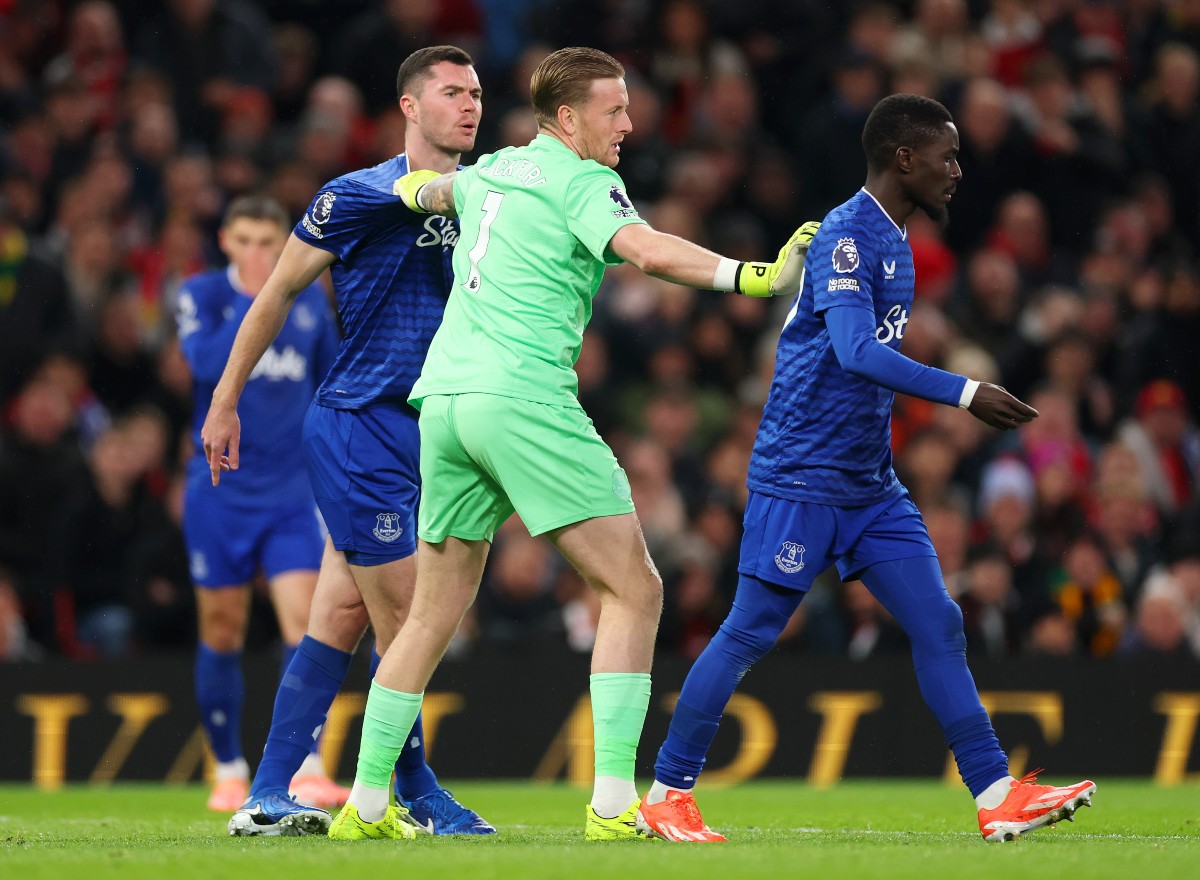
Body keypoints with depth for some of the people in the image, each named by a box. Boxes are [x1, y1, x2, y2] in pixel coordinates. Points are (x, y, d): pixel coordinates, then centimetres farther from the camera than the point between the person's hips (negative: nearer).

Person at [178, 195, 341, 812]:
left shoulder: (309, 298, 5)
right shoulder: (201, 294, -4)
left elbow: (330, 385, 16)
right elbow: (207, 364, -22)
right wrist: (252, 299, -22)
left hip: (292, 490, 1)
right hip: (219, 489, -1)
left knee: (303, 621, -12)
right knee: (222, 633, 5)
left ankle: (306, 768, -13)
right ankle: (229, 772, 18)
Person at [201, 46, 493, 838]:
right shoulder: (361, 196, -9)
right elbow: (278, 292, -1)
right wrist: (225, 403, 0)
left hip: (412, 435, 7)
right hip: (354, 427, -7)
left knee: (338, 623, 6)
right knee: (404, 623, -6)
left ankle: (268, 800, 9)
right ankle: (417, 797, 5)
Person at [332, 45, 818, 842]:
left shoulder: (492, 173, 20)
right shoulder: (580, 182, -3)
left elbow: (426, 191, 43)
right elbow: (647, 250, -22)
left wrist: (421, 189, 64)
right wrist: (754, 276, -30)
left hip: (444, 399, 8)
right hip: (523, 398, -8)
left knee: (436, 611, 16)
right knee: (633, 590, -5)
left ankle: (364, 805, 16)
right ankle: (614, 803, -15)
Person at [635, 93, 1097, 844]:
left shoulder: (893, 240, 14)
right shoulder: (847, 234, -16)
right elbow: (856, 351, -29)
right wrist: (965, 393, -32)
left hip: (869, 485, 9)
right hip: (801, 475, -9)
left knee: (939, 626, 1)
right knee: (750, 634, -3)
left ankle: (998, 798, -1)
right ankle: (666, 796, 7)